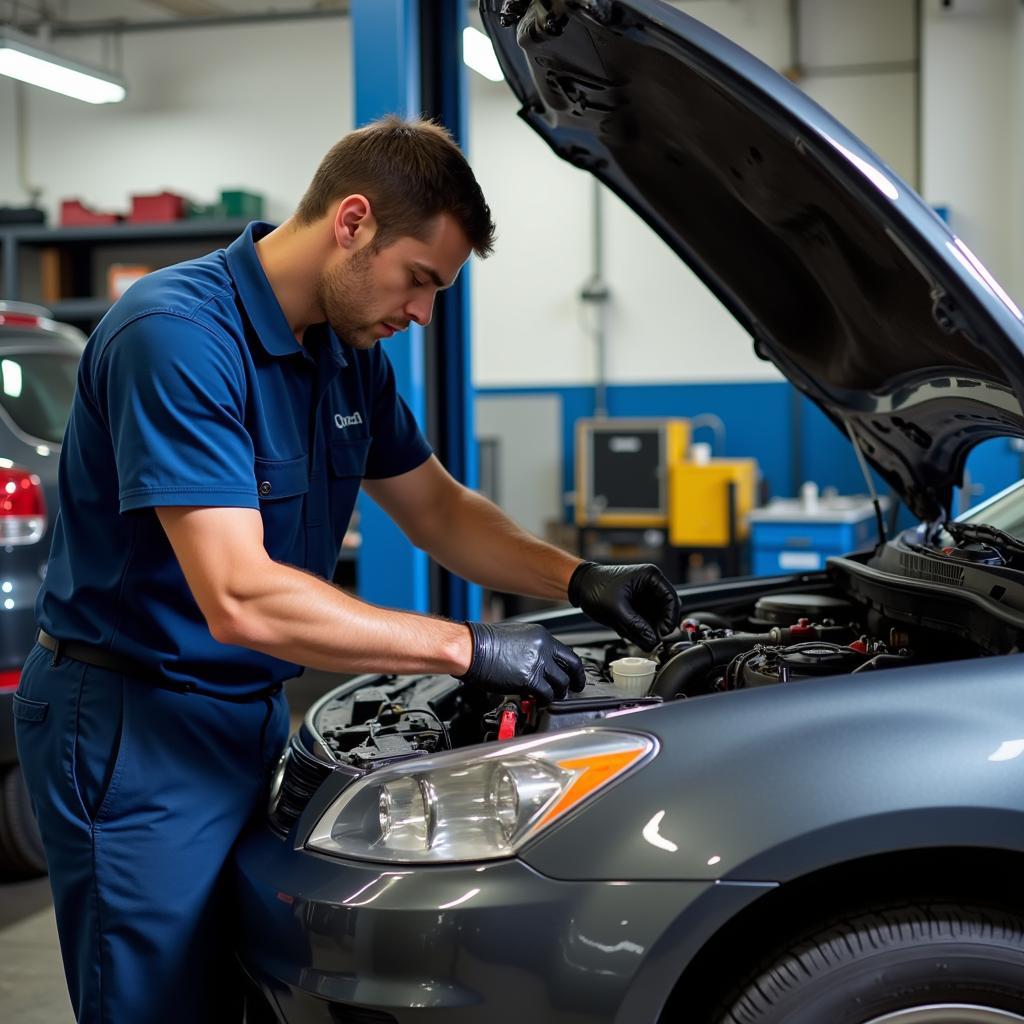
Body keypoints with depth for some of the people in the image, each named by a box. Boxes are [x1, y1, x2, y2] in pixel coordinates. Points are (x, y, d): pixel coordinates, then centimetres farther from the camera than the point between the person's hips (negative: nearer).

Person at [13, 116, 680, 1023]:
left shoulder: (348, 351, 5)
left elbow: (436, 508, 17)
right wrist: (467, 648, -25)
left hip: (248, 712, 9)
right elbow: (241, 600, -30)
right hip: (136, 734, -9)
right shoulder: (177, 335, -24)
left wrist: (579, 581, 0)